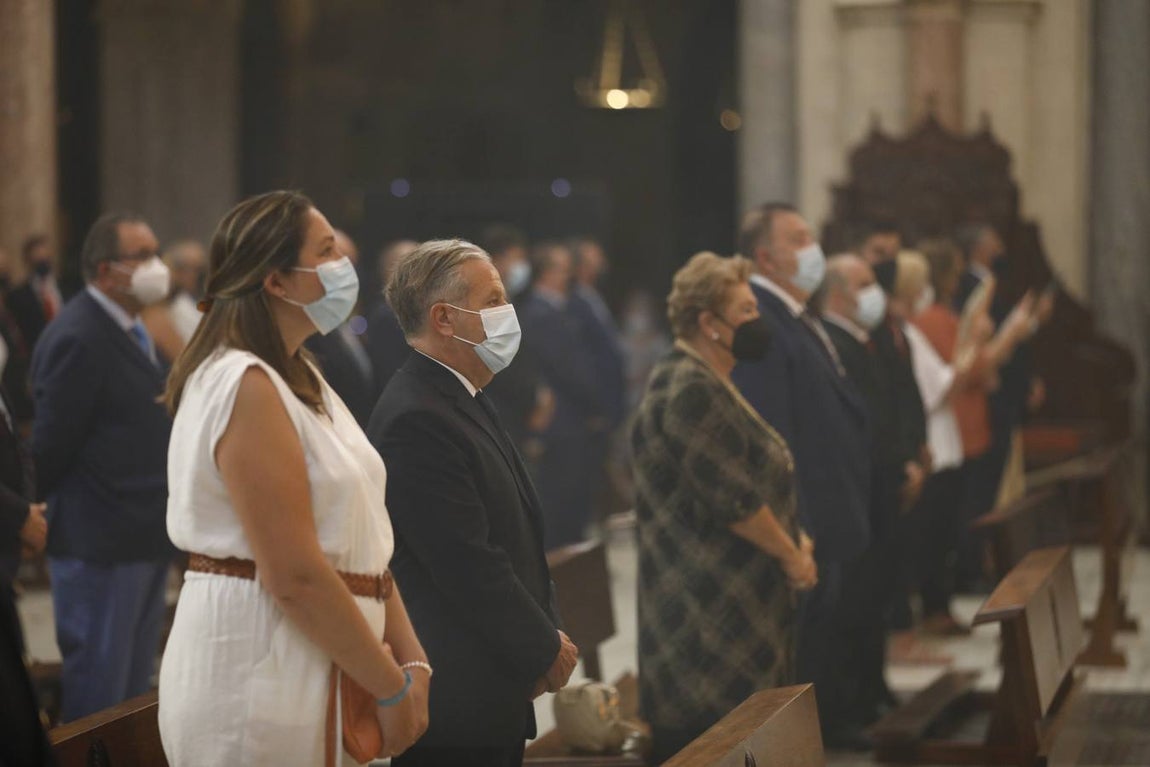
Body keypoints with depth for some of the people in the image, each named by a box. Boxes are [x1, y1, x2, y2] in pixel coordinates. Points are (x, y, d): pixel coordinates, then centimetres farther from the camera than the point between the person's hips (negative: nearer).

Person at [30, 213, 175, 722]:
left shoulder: (132, 331, 12)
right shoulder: (78, 339, -19)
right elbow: (53, 444, -16)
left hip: (144, 540, 10)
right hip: (100, 544, -9)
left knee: (133, 685, 17)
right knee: (97, 686, -1)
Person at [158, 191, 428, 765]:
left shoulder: (302, 382, 14)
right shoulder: (247, 388, -16)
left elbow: (362, 547, 10)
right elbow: (295, 576, -21)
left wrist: (413, 665, 1)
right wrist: (393, 688, -13)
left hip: (315, 672, 9)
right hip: (256, 681, -9)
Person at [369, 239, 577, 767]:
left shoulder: (467, 401, 14)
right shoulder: (416, 421, -19)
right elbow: (466, 563, -21)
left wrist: (548, 631, 7)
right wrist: (545, 648, -11)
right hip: (454, 698, -10)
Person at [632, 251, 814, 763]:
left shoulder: (710, 384, 16)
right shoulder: (688, 390, -17)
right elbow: (730, 499, -21)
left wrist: (791, 536, 12)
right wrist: (791, 555, -10)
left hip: (737, 598, 11)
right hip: (708, 611, -10)